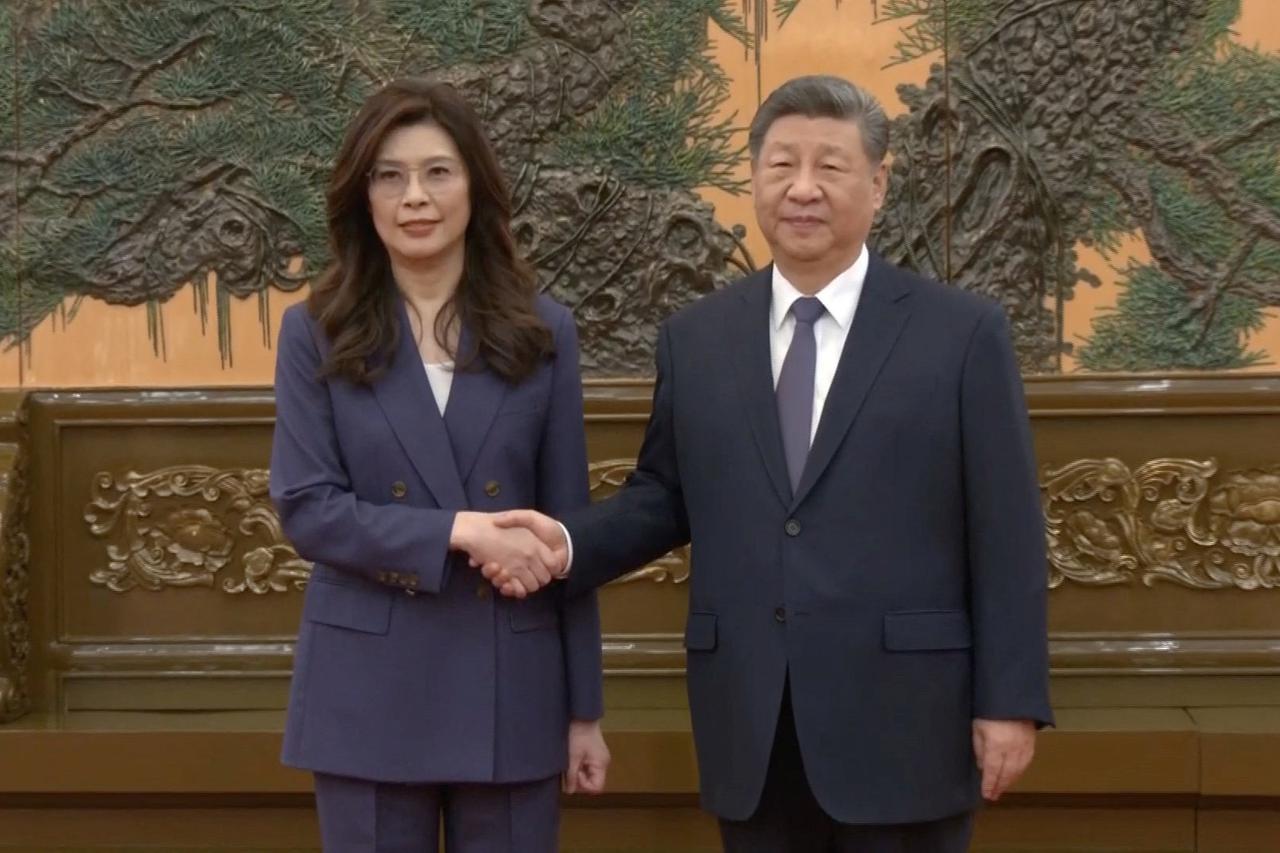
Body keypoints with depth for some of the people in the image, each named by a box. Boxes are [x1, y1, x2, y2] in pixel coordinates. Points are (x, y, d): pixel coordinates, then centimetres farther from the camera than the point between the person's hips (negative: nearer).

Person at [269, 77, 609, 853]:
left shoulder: (542, 331, 4)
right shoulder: (317, 335, 1)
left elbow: (567, 530, 4)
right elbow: (305, 508, -7)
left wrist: (584, 707, 3)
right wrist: (457, 531, -19)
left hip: (510, 686, 1)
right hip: (369, 690, -1)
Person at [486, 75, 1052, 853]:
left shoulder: (964, 332, -2)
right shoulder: (695, 337, 8)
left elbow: (1006, 532, -3)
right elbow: (665, 496, 13)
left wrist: (1011, 702, -7)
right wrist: (570, 542, -6)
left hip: (901, 722, -3)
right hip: (750, 730, 3)